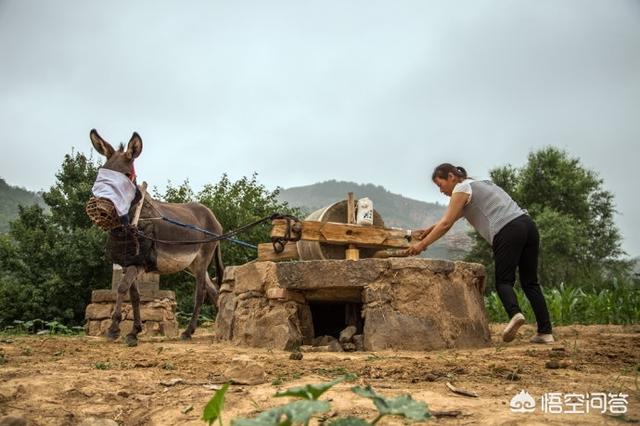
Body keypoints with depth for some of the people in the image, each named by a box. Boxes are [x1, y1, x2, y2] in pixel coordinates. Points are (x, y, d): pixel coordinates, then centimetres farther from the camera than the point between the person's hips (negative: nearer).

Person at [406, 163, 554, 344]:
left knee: (503, 281, -3)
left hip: (508, 232, -8)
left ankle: (515, 313, -30)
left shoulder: (461, 189, 3)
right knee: (530, 282, 7)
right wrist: (430, 230, 37)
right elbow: (452, 217, 37)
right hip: (528, 225, 8)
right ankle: (545, 332, 2)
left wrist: (422, 244, 5)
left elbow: (446, 224, -1)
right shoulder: (478, 185, 30)